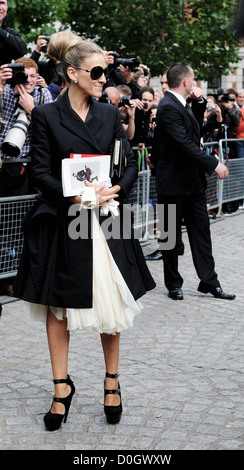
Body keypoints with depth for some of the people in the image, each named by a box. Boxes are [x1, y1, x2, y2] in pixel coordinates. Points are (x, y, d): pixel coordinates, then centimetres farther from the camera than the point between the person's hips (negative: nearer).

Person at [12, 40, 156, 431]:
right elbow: (41, 172, -6)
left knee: (112, 302, 6)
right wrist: (74, 195, -19)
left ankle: (112, 380, 25)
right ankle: (62, 385, 22)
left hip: (105, 221, 2)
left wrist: (114, 189, -12)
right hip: (61, 221, -2)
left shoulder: (110, 114, 8)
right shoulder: (47, 116, -2)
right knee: (57, 306, 7)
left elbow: (131, 164, 7)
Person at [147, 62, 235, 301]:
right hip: (174, 183, -9)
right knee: (171, 235, 5)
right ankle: (174, 284, 16)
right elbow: (185, 144, -25)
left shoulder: (184, 106, 13)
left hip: (193, 181, 9)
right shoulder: (168, 107, -18)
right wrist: (214, 164, -24)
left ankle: (209, 281, 12)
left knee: (201, 230, 8)